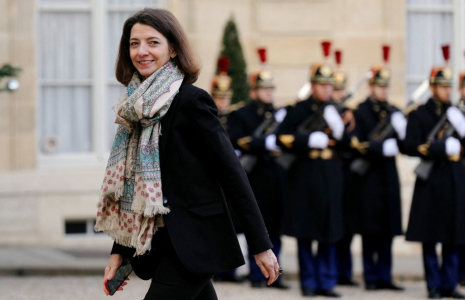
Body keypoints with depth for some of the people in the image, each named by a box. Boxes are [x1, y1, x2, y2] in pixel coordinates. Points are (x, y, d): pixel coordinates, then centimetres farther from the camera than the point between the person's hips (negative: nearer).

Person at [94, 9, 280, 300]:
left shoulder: (193, 101, -11)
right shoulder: (138, 108, 11)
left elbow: (232, 173, -11)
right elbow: (129, 184, 16)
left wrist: (261, 244, -12)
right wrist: (120, 251, 12)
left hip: (192, 246, -7)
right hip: (161, 248, 7)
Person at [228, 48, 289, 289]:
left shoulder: (279, 114, 19)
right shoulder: (240, 115, 2)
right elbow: (237, 142, -13)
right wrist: (265, 143, -21)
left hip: (277, 178, 5)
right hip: (256, 179, -5)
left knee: (275, 230, 5)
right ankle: (256, 275, 6)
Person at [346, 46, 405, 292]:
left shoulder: (393, 112, 12)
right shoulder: (360, 112, -3)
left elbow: (401, 146, 8)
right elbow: (358, 146, -11)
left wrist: (401, 132, -12)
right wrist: (384, 148, -18)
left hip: (388, 177, 5)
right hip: (368, 177, -5)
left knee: (388, 230, 5)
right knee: (370, 231, -1)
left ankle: (384, 277, 10)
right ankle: (371, 277, 5)